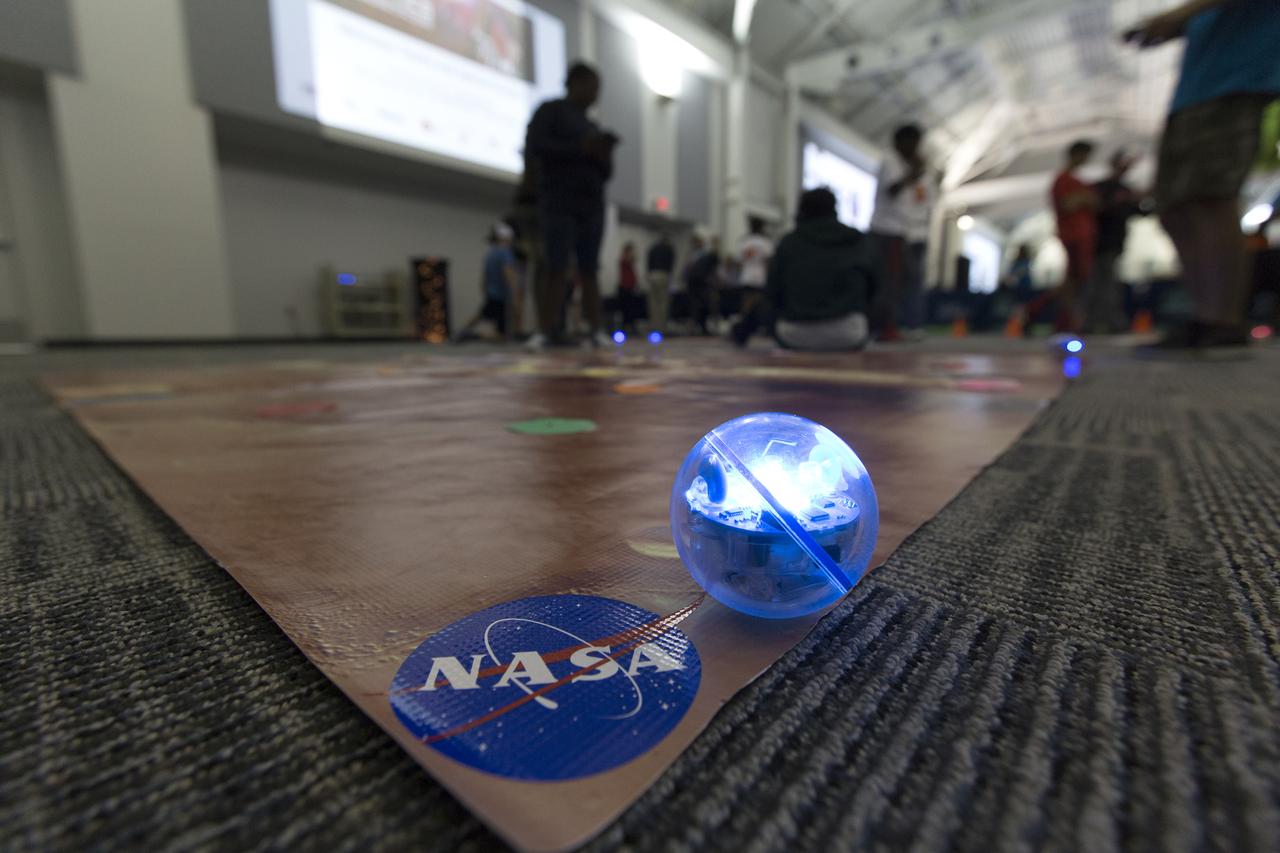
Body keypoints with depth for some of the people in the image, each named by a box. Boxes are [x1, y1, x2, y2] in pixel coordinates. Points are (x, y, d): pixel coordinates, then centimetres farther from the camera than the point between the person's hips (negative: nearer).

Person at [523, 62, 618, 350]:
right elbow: (533, 146, -9)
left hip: (592, 206, 5)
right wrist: (580, 148, -11)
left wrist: (604, 156, 0)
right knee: (556, 271, -13)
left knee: (590, 271, -2)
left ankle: (597, 330, -4)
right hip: (558, 204, -5)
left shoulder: (592, 126, 24)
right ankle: (545, 331, -11)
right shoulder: (550, 110, 7)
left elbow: (605, 174, 22)